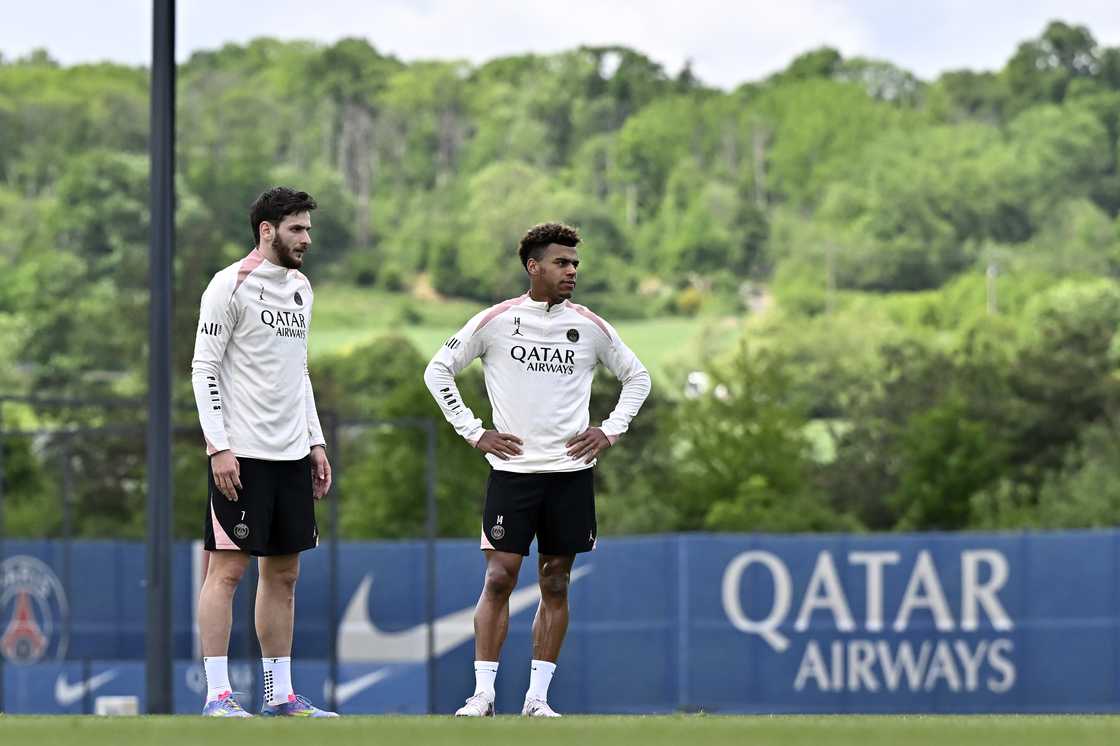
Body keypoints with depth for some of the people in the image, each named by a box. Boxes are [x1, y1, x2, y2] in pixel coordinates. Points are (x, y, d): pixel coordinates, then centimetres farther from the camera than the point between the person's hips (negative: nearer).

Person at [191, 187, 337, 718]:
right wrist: (218, 446, -17)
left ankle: (280, 693, 13)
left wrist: (315, 442, 17)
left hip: (291, 454, 8)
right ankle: (217, 695, -6)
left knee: (283, 574, 8)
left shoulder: (300, 288, 15)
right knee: (227, 569, -6)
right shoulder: (231, 285, -8)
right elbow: (204, 368, -10)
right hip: (241, 454, -8)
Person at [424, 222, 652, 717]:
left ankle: (537, 696, 7)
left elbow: (636, 377, 19)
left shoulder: (590, 326, 6)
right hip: (512, 468, -2)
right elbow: (438, 371, 5)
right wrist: (473, 432, -1)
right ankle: (483, 694, -4)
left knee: (556, 584, 3)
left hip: (571, 471, 2)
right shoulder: (495, 322, -1)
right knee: (499, 578, -7)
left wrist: (610, 431, 6)